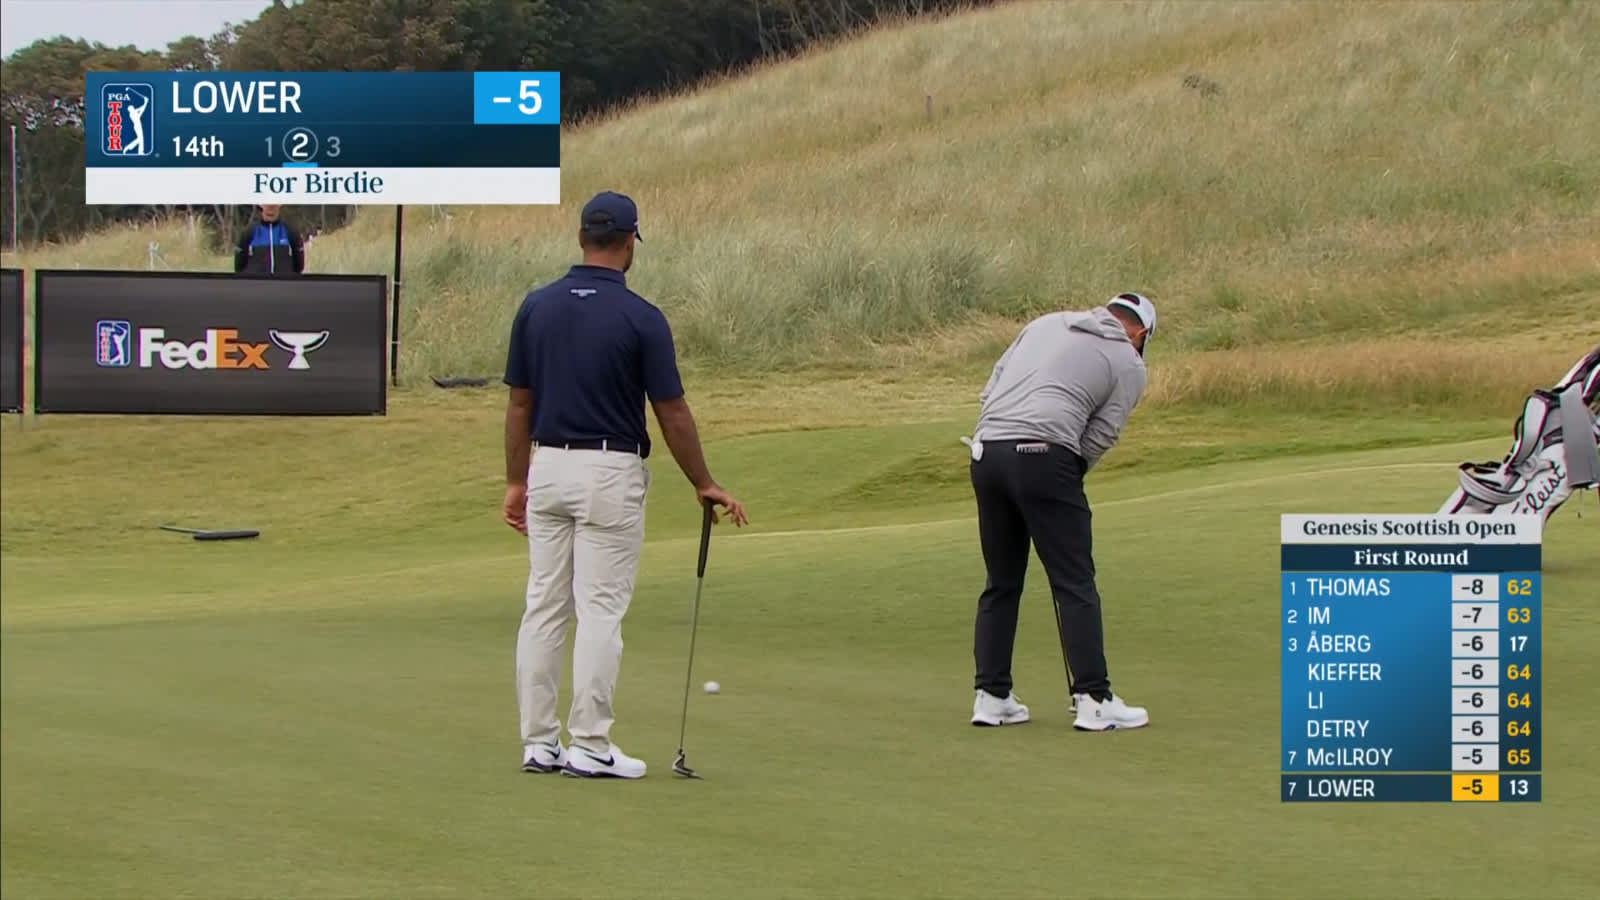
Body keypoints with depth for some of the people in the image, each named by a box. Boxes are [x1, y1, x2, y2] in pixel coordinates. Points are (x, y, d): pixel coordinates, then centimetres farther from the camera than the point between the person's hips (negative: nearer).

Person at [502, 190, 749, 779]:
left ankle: (539, 743, 10)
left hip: (548, 466, 5)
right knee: (600, 610, -2)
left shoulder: (537, 307, 2)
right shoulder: (640, 318, -11)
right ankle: (590, 747, -1)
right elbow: (672, 413, -7)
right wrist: (705, 486, 4)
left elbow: (520, 403, 7)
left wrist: (516, 481, 15)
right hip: (610, 472, -5)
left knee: (543, 607, 8)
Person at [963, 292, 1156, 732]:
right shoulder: (1129, 364, 10)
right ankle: (1093, 699, 0)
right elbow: (1099, 437, 4)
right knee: (1075, 583, 1)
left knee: (1001, 582, 15)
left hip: (986, 452, 6)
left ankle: (991, 695, 14)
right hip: (1043, 457, -5)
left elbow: (991, 387, 20)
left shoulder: (1048, 323, 24)